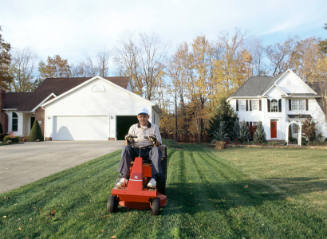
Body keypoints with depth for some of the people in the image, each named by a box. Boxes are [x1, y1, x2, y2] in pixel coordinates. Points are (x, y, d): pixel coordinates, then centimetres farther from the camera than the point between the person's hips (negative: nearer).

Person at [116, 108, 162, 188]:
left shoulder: (154, 127, 11)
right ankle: (124, 177, -33)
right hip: (136, 150, 2)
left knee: (156, 149, -33)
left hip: (149, 151, -1)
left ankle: (154, 177, -41)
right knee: (126, 149, -28)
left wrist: (154, 141, -21)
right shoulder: (133, 127, 15)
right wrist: (127, 139, -16)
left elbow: (158, 144, 3)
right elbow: (128, 144, 9)